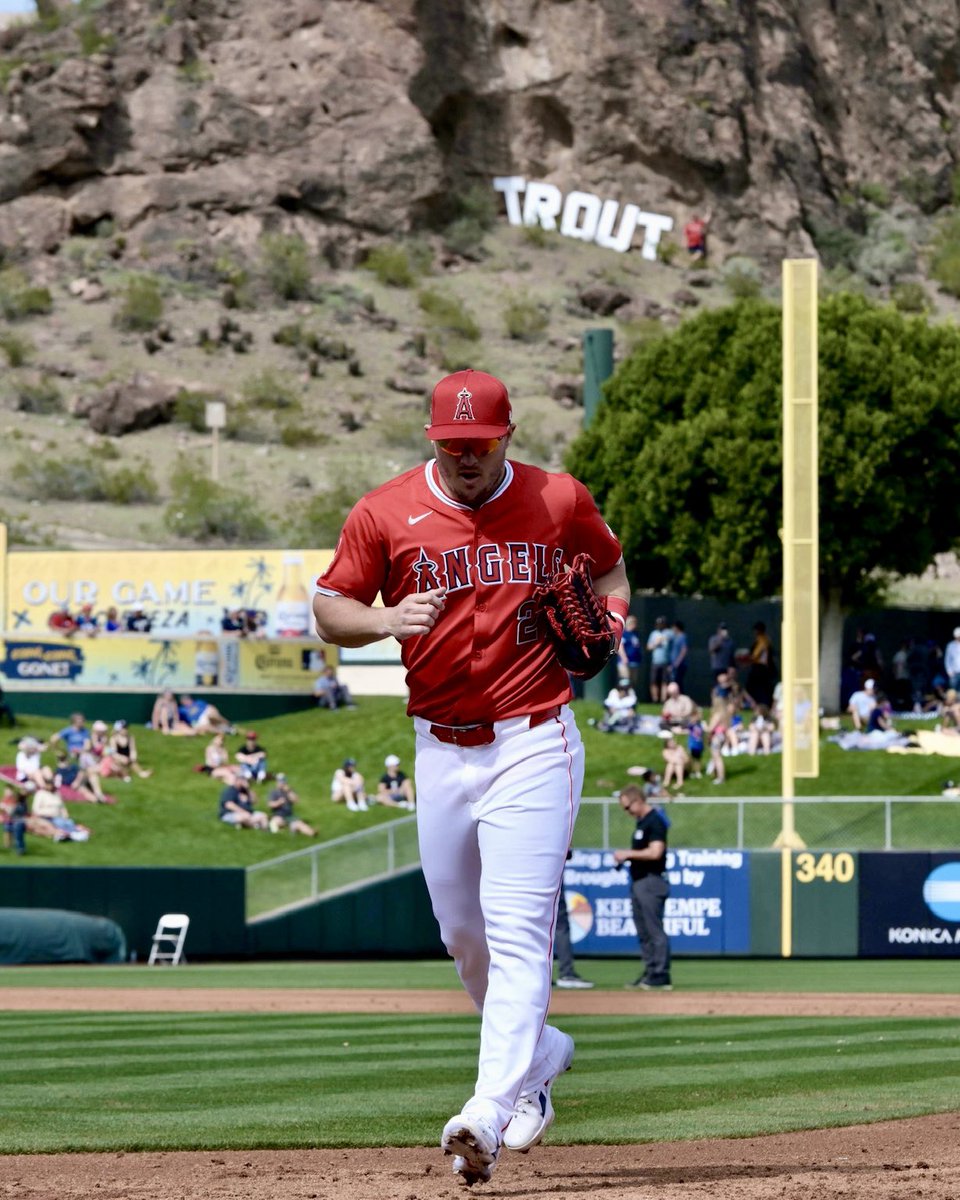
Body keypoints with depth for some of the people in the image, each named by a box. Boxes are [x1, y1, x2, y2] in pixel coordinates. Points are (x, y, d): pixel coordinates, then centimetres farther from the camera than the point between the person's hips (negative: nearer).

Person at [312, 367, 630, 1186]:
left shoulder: (560, 502, 0)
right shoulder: (385, 513, 0)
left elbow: (610, 567, 17)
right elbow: (329, 610, 3)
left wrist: (606, 620, -4)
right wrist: (385, 620, -18)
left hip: (535, 743, -4)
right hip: (441, 750, 4)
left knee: (517, 928, -14)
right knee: (463, 933, 14)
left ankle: (488, 1116, -22)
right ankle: (538, 1055, 40)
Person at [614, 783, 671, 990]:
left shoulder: (654, 821, -13)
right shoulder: (641, 821, 17)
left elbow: (655, 852, -22)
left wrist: (628, 854, -14)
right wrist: (625, 857, 9)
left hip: (651, 881, -11)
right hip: (638, 883, 11)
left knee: (654, 931, -10)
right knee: (644, 933, 12)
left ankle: (660, 977, -10)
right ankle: (650, 973, 16)